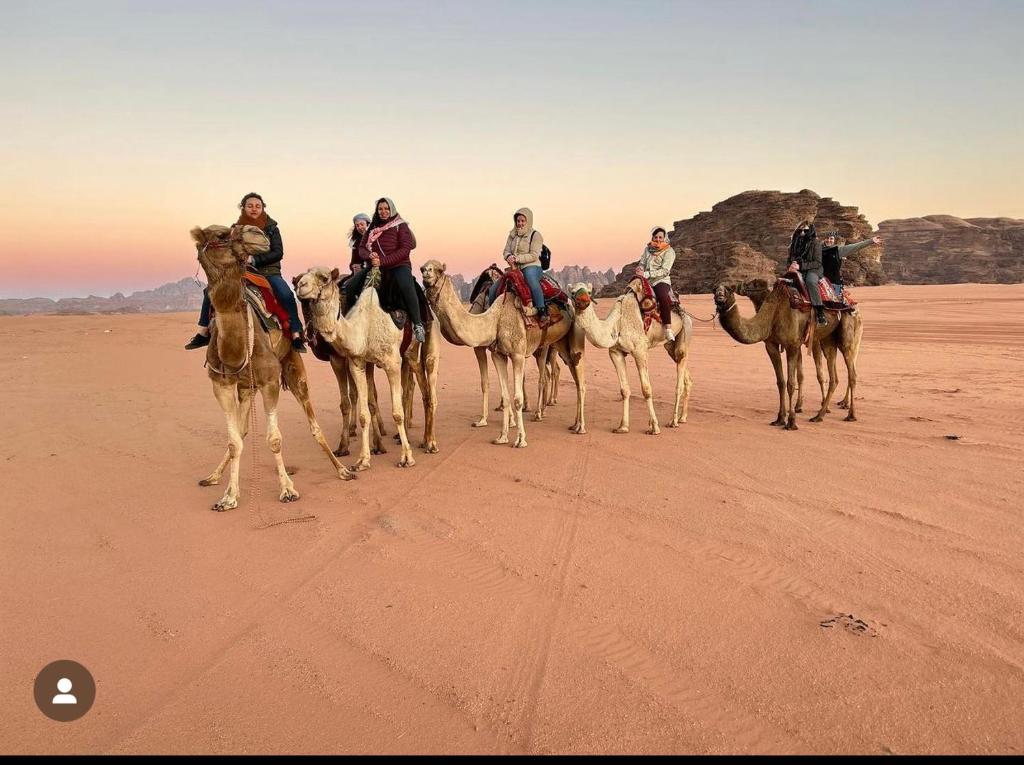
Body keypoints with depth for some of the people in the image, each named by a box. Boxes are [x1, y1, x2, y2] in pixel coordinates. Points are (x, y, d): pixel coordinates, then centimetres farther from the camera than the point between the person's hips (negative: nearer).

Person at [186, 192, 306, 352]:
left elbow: (278, 253, -9)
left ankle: (296, 336, -29)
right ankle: (203, 333, 0)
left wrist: (253, 259, -20)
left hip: (268, 272, -3)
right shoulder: (236, 229, 9)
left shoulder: (271, 228, 2)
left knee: (287, 295, -32)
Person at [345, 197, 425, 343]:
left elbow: (405, 249, -9)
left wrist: (382, 261, -18)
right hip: (374, 266, 5)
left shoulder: (401, 226, 2)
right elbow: (361, 248, 13)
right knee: (349, 286, -9)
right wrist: (369, 255, -13)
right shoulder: (371, 228, 16)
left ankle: (418, 325, -29)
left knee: (407, 286, -37)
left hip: (398, 265, -5)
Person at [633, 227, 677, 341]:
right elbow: (642, 263, 17)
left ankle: (668, 329, -35)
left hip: (661, 281, -5)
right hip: (646, 281, 5)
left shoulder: (669, 251, -2)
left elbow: (665, 271, -13)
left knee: (663, 297, -36)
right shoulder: (647, 249, 14)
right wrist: (639, 269, -10)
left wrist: (645, 274, -21)